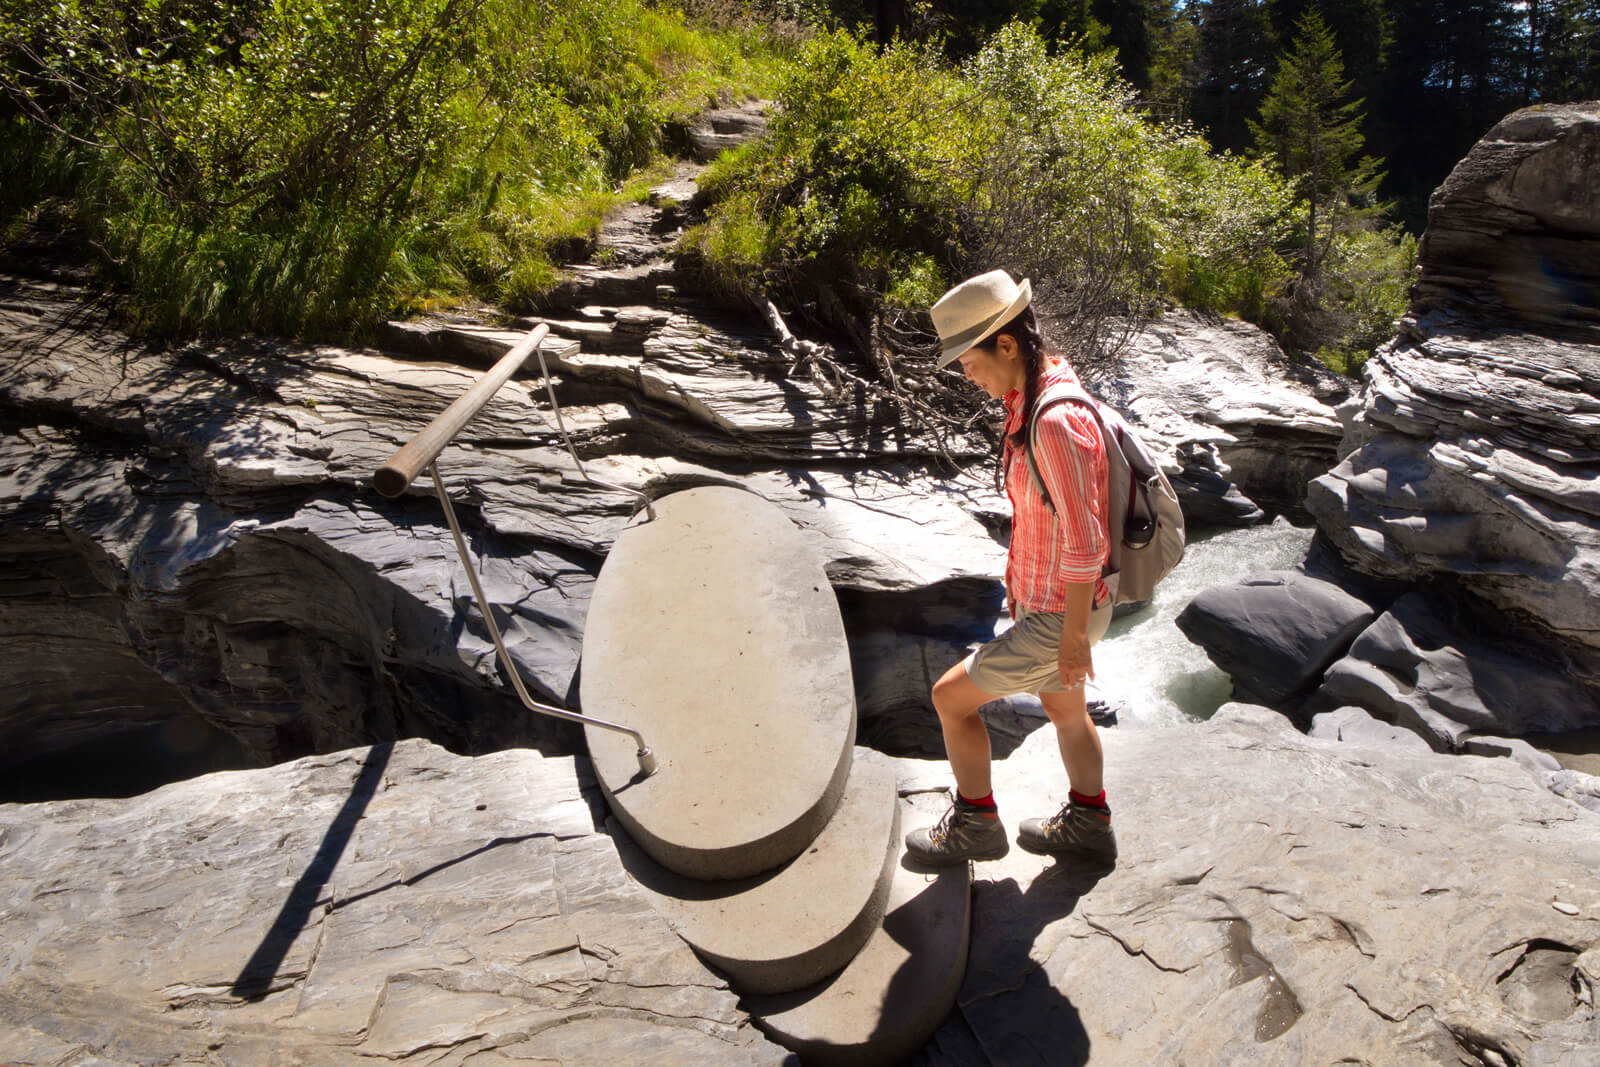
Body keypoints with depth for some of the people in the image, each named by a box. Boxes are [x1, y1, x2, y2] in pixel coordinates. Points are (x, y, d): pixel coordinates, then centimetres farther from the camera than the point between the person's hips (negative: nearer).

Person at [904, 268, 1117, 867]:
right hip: (1043, 597, 10)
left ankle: (975, 825, 24)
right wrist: (1021, 578, 20)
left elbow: (1084, 542, -28)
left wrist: (1074, 634, -20)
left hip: (1060, 616, -10)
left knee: (951, 695, 3)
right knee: (1064, 709, 25)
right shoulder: (1032, 401, 2)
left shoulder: (1056, 423, -30)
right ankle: (1086, 827, 46)